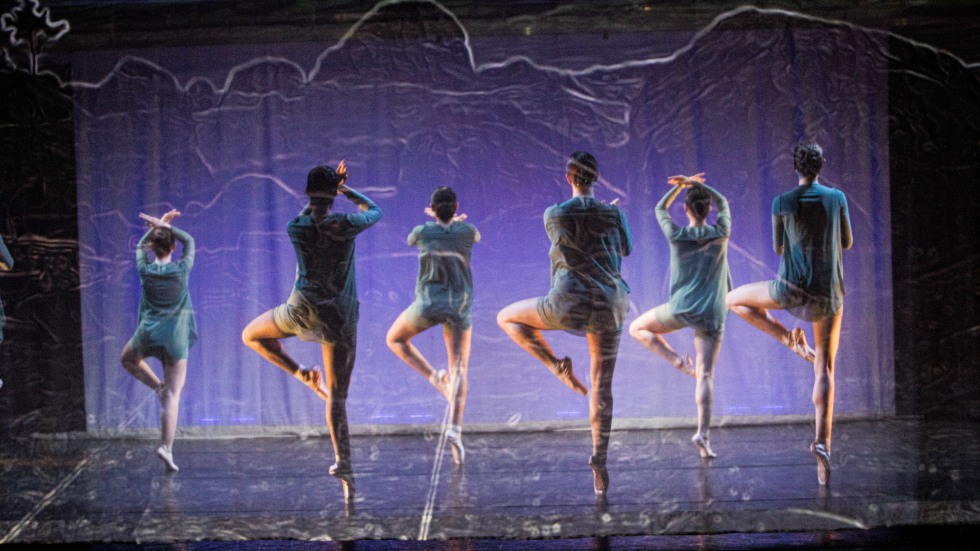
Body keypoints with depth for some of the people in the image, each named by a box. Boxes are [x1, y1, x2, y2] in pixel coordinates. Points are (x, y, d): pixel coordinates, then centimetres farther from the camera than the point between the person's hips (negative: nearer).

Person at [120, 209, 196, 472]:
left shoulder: (145, 270, -2)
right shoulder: (182, 270, -5)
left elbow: (140, 246, 20)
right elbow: (189, 241, 13)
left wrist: (157, 225, 21)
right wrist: (165, 226, 9)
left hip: (147, 335, 1)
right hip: (176, 339, -1)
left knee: (127, 359, 34)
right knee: (173, 395, -2)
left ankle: (158, 387, 13)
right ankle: (166, 447, -10)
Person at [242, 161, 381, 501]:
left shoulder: (295, 228, -4)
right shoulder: (346, 225, -8)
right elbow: (374, 211, 15)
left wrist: (332, 186, 25)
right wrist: (346, 190, 26)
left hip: (302, 311, 0)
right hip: (341, 319, 1)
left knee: (251, 336, 26)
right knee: (338, 396, 7)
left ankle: (301, 374, 9)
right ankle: (343, 463, -2)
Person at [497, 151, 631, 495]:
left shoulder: (553, 215, 0)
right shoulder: (614, 214, 3)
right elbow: (626, 250, 21)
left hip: (568, 304, -2)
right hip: (609, 307, 3)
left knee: (507, 318, 22)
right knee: (602, 387, 12)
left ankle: (558, 367, 6)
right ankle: (599, 460, 1)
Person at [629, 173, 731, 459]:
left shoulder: (677, 235, 0)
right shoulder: (721, 232, 1)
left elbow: (660, 209, 20)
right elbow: (723, 202, 22)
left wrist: (680, 185, 27)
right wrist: (695, 183, 19)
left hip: (680, 309, -1)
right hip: (712, 314, 1)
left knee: (637, 328, 22)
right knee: (706, 376, -2)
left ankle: (677, 361, 5)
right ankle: (702, 434, -12)